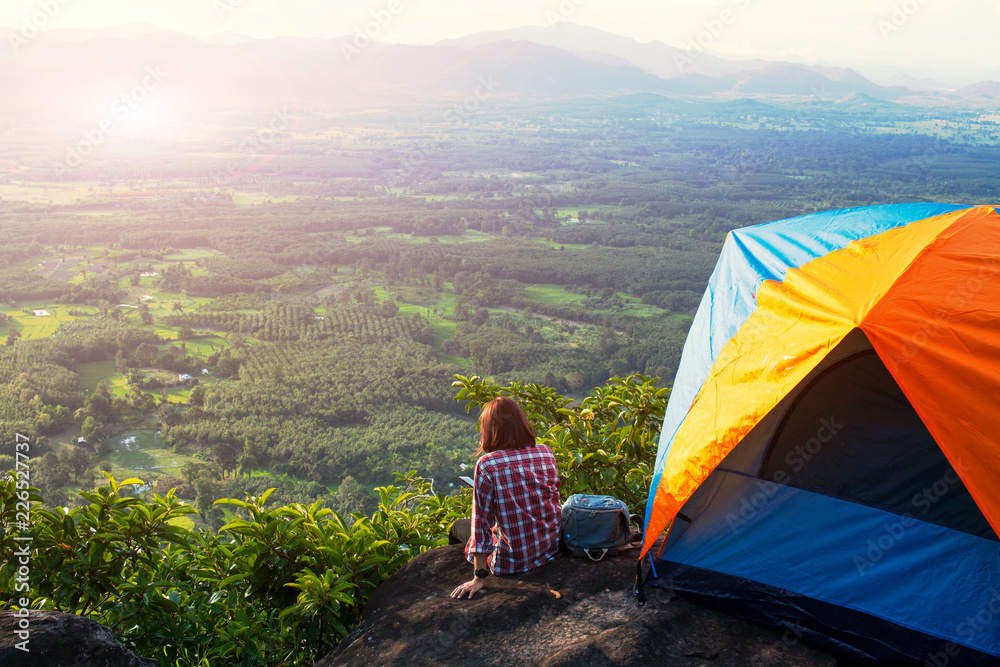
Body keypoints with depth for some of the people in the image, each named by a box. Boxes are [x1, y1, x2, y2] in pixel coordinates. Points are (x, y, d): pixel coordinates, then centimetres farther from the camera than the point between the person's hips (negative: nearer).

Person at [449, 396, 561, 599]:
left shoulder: (486, 465, -20)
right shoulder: (547, 453, -5)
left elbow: (481, 522, -16)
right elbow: (553, 496, 8)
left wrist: (480, 577, -10)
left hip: (514, 561, -5)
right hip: (552, 549, 5)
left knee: (459, 527, 23)